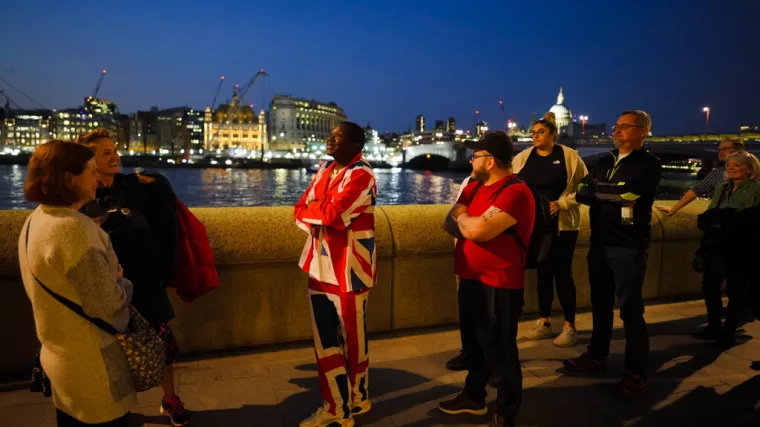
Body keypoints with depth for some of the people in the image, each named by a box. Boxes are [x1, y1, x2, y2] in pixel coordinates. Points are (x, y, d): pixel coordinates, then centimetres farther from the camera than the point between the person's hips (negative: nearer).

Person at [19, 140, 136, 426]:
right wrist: (124, 284, -5)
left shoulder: (36, 221, 4)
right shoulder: (72, 227, -27)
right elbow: (105, 303, -25)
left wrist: (109, 274, 4)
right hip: (91, 366, -9)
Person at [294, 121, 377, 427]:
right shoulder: (324, 170, 13)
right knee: (325, 340, 12)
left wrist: (312, 210, -3)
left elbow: (331, 213, -23)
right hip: (319, 265, 8)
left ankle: (354, 400, 30)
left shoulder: (361, 174, -13)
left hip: (348, 268, -7)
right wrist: (321, 218, -12)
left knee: (352, 340, 9)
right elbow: (300, 211, 9)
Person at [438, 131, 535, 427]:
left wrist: (462, 217, -7)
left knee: (499, 351, 3)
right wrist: (468, 225, -8)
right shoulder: (475, 186, 11)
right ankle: (474, 396, 40)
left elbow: (479, 230, -27)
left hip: (499, 285, -9)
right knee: (475, 342, 22)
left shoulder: (515, 191, -19)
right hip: (471, 278, 9)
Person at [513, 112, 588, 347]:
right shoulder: (523, 157, 3)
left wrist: (561, 204, -15)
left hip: (562, 224, -3)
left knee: (562, 273, 0)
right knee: (542, 272, 11)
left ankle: (570, 326, 13)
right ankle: (544, 323, 23)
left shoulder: (570, 156, -4)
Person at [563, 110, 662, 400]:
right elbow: (581, 193, 3)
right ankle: (597, 356, 31)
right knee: (600, 304, 16)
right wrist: (612, 195, -13)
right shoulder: (605, 162, 13)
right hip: (599, 243, 7)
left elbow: (626, 193, -22)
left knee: (630, 310, 0)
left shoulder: (649, 164, -7)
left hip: (629, 247, -6)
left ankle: (636, 374, 12)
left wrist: (596, 189, -7)